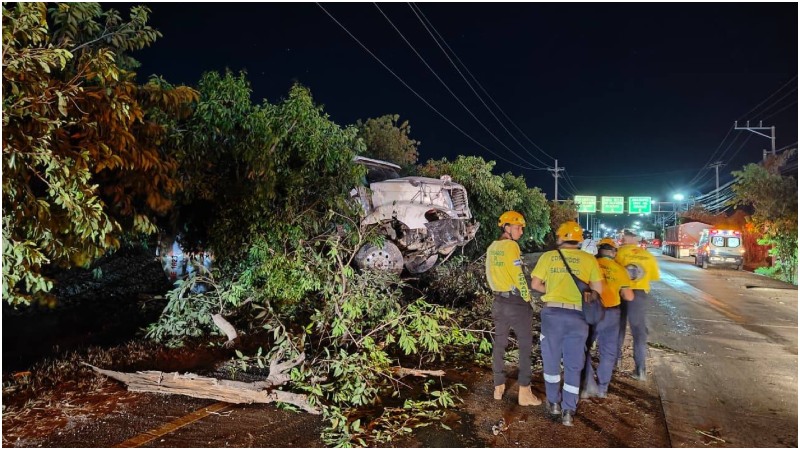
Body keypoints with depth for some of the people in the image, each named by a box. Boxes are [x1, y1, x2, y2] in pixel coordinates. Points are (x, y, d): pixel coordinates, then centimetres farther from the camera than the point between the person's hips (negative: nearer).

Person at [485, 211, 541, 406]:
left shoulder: (491, 248, 8)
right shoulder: (511, 246, -15)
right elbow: (518, 276, -16)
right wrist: (527, 298, -5)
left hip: (499, 300, 7)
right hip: (516, 301, -7)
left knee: (499, 343, 14)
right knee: (525, 345, 1)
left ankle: (498, 387, 23)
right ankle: (524, 392, 2)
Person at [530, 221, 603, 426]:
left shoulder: (548, 256, 1)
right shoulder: (589, 259, 0)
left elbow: (535, 284, 3)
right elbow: (598, 290, 0)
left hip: (553, 313, 0)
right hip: (577, 316, 0)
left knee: (551, 359, 18)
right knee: (573, 365, 11)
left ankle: (554, 402, 29)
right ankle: (568, 411, 13)